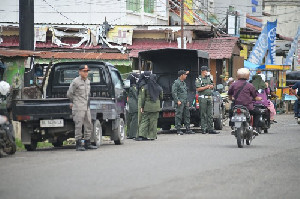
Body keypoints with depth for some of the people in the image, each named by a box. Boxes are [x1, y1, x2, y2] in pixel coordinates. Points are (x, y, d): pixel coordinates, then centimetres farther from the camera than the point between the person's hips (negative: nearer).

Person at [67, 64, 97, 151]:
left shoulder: (87, 81, 14)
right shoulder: (75, 82, -9)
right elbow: (69, 94, -3)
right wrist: (73, 102, 10)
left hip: (86, 107, 8)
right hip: (78, 108, -8)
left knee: (89, 125, 8)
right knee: (78, 126, -7)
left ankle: (87, 144, 15)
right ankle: (78, 145, -5)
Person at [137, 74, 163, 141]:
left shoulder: (145, 87, -6)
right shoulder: (159, 88, -2)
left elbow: (143, 98, -5)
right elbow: (161, 97, 10)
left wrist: (142, 107, 1)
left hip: (147, 106, -1)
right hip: (156, 107, 1)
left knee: (144, 120, 3)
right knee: (153, 120, 7)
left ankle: (142, 135, -8)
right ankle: (152, 136, 7)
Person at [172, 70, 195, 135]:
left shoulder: (184, 83, 19)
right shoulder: (176, 82, -8)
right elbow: (174, 92, -15)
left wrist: (187, 101, 21)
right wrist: (177, 101, -20)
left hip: (185, 102, 9)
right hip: (180, 102, -9)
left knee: (187, 115, 8)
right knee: (178, 116, -7)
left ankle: (188, 129, 12)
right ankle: (178, 130, -4)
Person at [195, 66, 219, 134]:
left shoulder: (209, 78, 17)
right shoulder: (198, 79, -3)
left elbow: (212, 86, 27)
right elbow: (198, 89, -13)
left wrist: (211, 86, 3)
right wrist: (206, 87, -14)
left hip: (209, 98, 6)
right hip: (203, 98, -6)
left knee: (210, 115, 5)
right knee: (203, 115, -4)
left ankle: (210, 129, 6)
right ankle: (204, 129, -1)